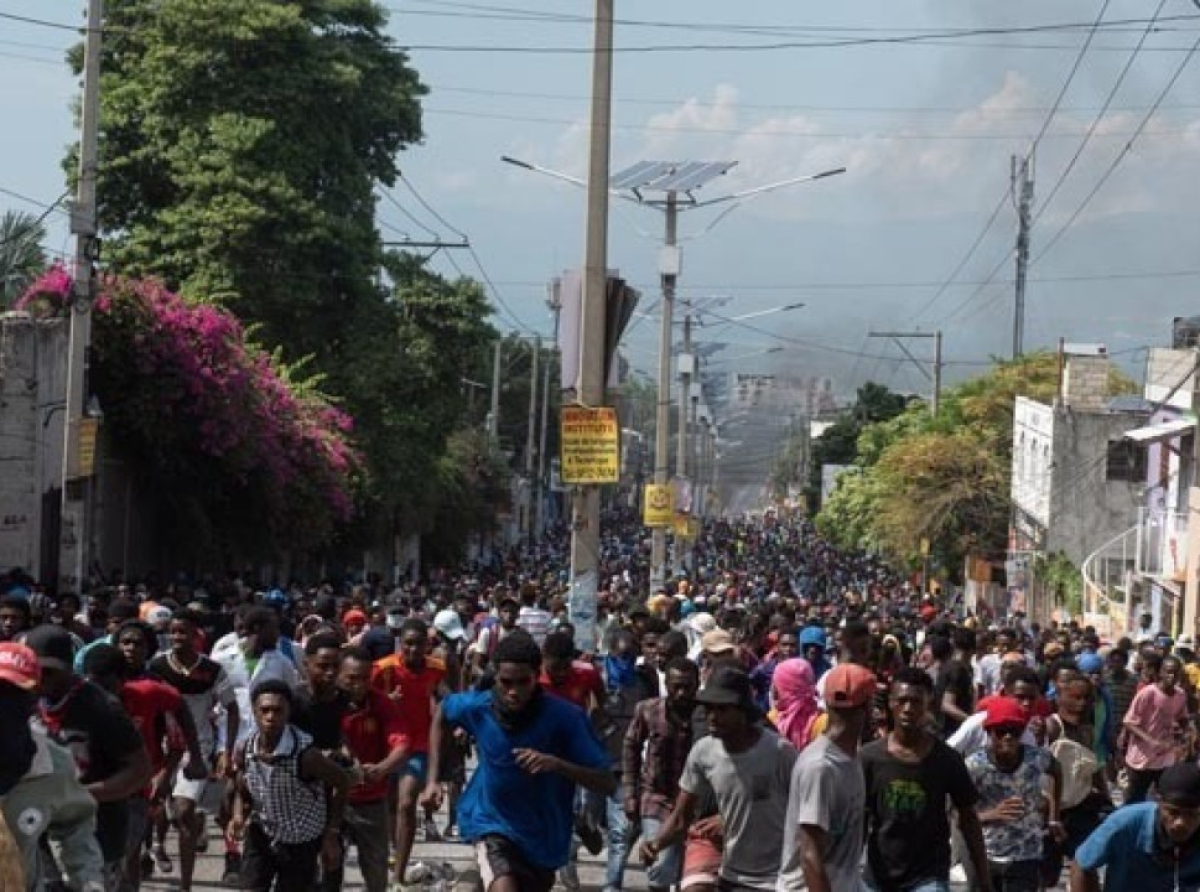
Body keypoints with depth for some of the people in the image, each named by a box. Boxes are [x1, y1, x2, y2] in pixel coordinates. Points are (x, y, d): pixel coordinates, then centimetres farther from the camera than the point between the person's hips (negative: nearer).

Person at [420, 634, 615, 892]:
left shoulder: (565, 717, -21)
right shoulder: (478, 707, -15)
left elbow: (608, 783, -22)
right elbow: (442, 713, 10)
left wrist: (557, 764, -39)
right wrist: (432, 781, 4)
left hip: (544, 835, 1)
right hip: (492, 823, -1)